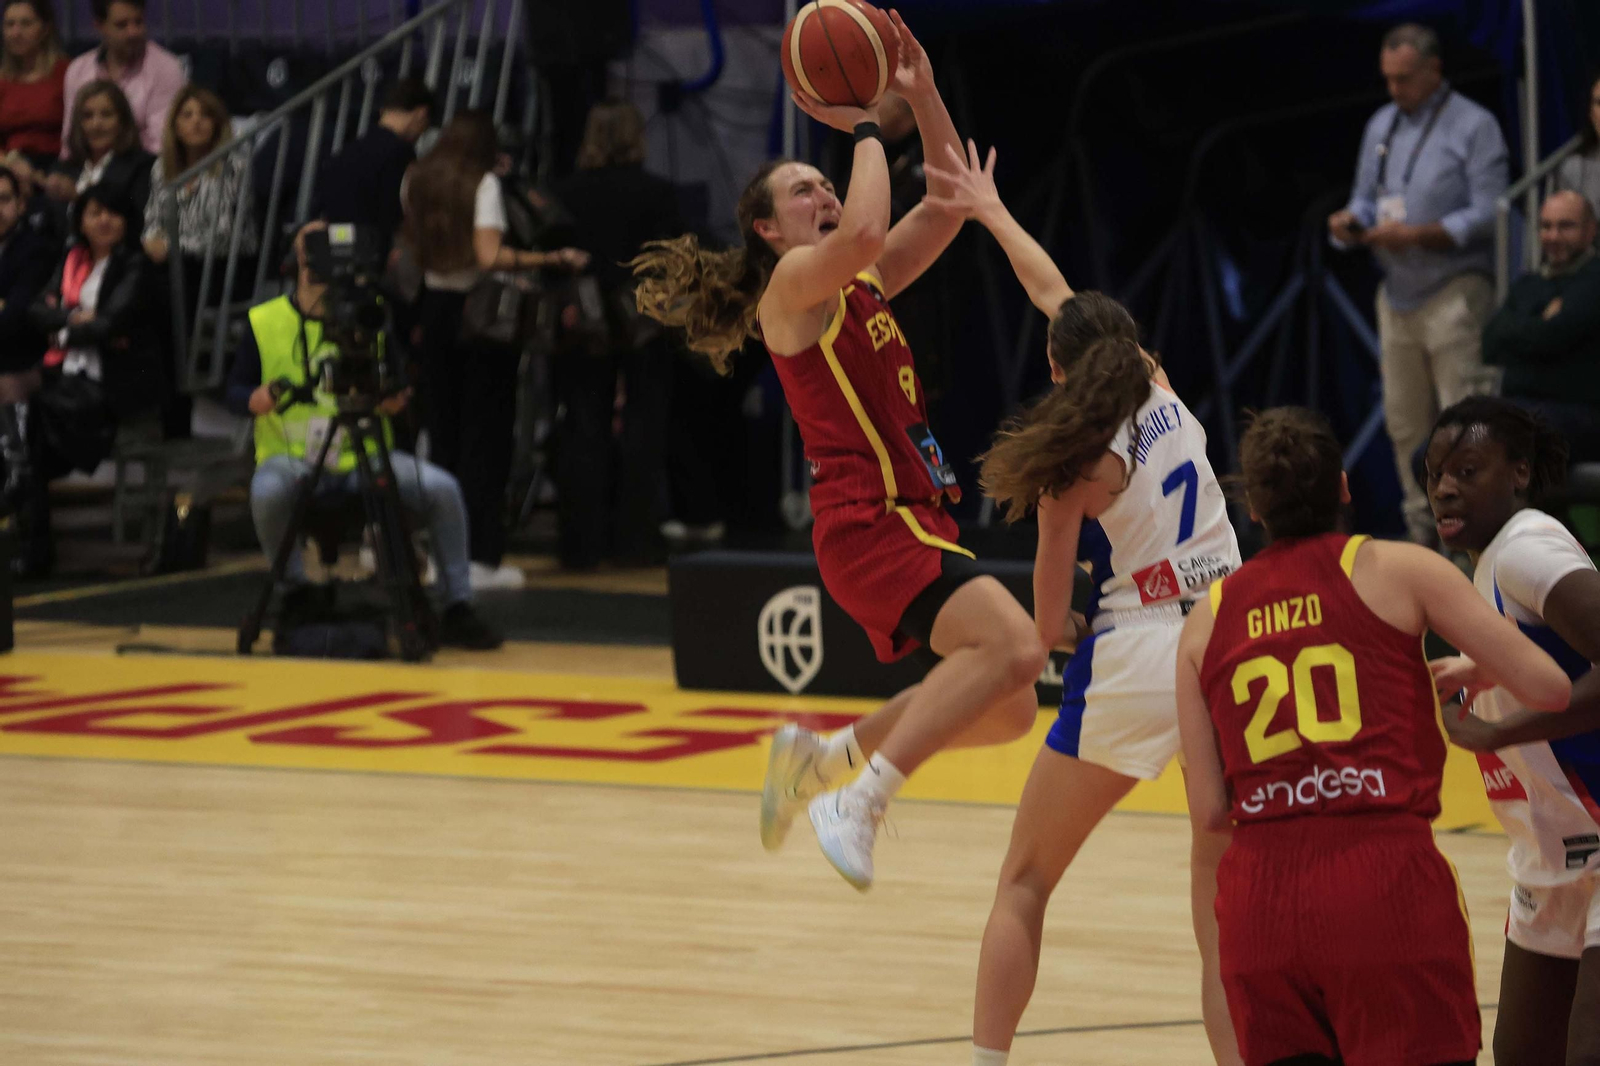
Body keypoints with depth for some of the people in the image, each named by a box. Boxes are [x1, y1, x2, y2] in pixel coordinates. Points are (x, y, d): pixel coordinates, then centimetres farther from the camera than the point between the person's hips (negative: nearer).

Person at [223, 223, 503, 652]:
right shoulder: (265, 322, 2)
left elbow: (395, 399, 11)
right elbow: (235, 394, 5)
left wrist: (392, 399, -13)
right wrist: (267, 398, -17)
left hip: (362, 456, 2)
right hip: (291, 458, -2)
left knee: (442, 488, -20)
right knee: (268, 491, -37)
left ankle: (457, 608, -8)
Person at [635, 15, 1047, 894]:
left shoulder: (864, 284, 18)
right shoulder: (793, 282, -6)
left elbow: (951, 205, 17)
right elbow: (863, 233, -27)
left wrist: (922, 95, 7)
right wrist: (865, 128, -13)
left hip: (910, 517, 9)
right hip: (870, 519, -9)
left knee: (1006, 709, 13)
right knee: (1014, 646, -29)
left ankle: (826, 757, 26)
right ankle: (857, 805, -28)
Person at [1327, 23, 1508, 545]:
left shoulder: (1474, 127, -5)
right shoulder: (1381, 127, 15)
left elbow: (1487, 215, -12)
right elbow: (1367, 198, 19)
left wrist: (1416, 236, -20)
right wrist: (1351, 221, -5)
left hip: (1454, 292, -6)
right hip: (1398, 295, 6)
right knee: (1405, 423, 7)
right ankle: (1423, 531, 15)